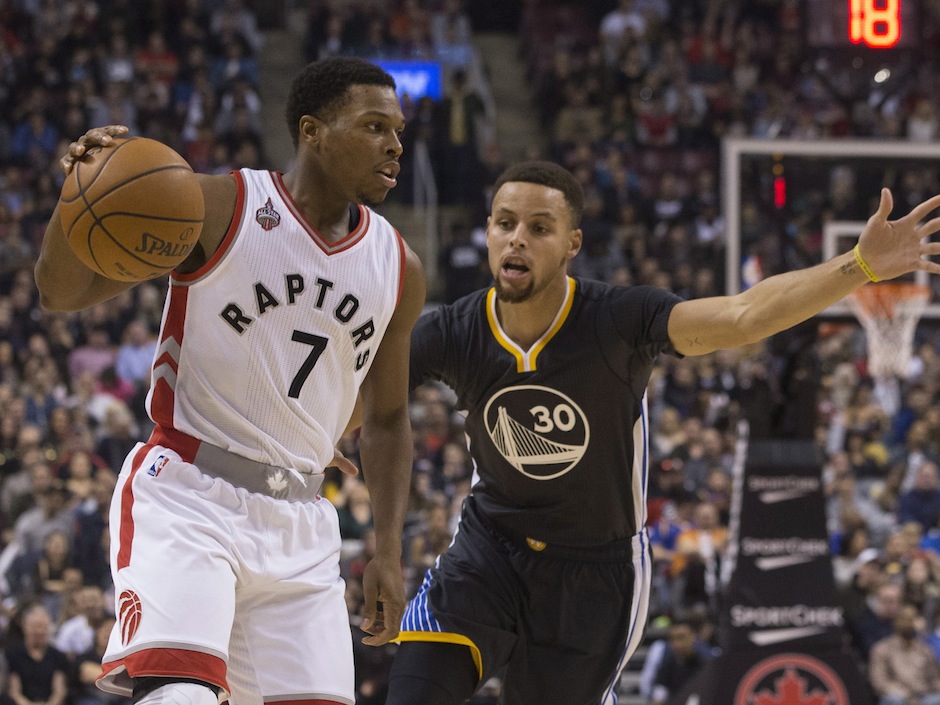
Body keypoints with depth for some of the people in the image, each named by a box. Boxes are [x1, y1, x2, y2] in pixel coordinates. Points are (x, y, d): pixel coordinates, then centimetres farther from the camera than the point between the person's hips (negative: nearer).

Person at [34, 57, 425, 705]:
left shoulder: (399, 269, 9)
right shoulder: (220, 208, -6)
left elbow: (387, 419, 20)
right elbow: (62, 292, -5)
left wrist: (389, 552, 11)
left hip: (299, 523, 5)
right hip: (185, 496, -5)